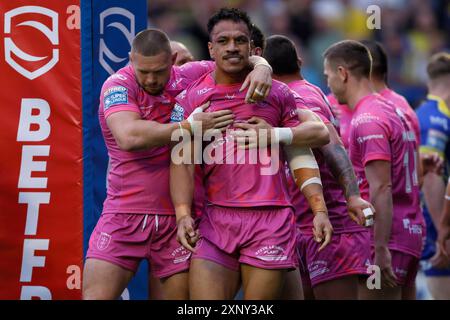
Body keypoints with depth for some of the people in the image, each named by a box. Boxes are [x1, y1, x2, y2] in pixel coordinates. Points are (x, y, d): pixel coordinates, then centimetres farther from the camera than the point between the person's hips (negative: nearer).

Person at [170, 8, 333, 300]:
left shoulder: (279, 95, 10)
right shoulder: (191, 98, 9)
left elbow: (301, 157, 12)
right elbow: (182, 161, 2)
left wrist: (319, 210, 1)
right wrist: (183, 215, -13)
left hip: (271, 221, 0)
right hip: (216, 219, 0)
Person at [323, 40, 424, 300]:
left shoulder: (368, 120, -14)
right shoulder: (393, 110, 16)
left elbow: (382, 188, -21)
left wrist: (381, 249, -23)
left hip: (387, 236, -9)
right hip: (411, 231, 9)